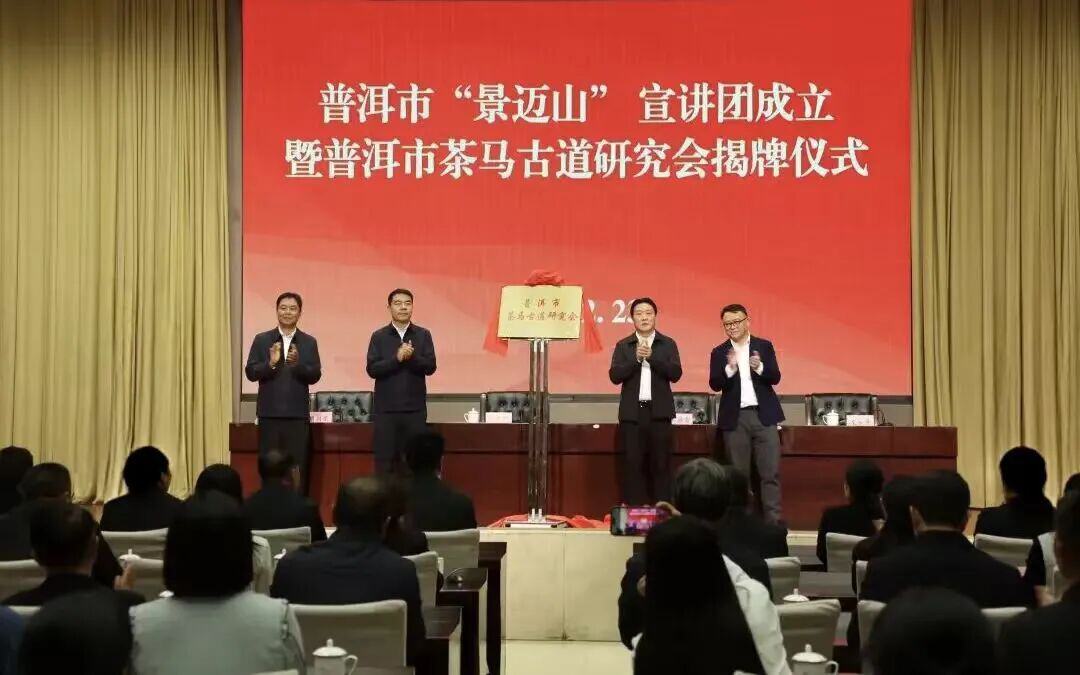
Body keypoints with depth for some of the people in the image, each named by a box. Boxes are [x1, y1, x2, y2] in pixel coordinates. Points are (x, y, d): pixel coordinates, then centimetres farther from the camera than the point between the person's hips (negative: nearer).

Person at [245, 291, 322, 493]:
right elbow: (250, 373, 0)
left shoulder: (309, 342, 6)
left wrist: (298, 364, -20)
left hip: (297, 414, 0)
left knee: (298, 468, -1)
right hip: (269, 413, 0)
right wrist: (271, 363, -18)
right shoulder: (262, 340, 6)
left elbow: (315, 376, -1)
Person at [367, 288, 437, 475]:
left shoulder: (423, 335, 6)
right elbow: (372, 369, -5)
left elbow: (430, 367, -3)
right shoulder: (379, 336, 4)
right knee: (385, 461, 1)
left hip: (415, 408, 1)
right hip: (386, 409, -1)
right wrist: (397, 358, -18)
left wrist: (412, 357, -20)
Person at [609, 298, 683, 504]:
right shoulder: (623, 346, 9)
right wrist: (636, 358, -14)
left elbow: (676, 374, -4)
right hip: (632, 412, 0)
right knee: (633, 464, 0)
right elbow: (614, 375, -2)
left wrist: (652, 356, -13)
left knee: (661, 464, 0)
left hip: (659, 411, 0)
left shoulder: (668, 344, 8)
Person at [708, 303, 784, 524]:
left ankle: (774, 521, -2)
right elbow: (715, 384, -5)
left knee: (771, 472, -3)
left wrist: (760, 367, -22)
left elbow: (775, 377, -2)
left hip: (764, 415, 0)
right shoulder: (719, 352, 6)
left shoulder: (764, 346, 6)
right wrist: (730, 368, -23)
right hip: (735, 418, 0)